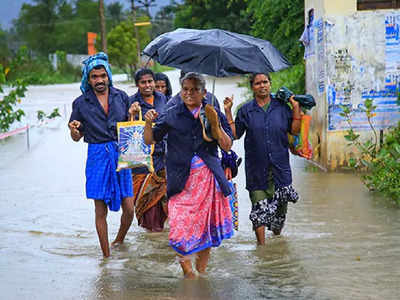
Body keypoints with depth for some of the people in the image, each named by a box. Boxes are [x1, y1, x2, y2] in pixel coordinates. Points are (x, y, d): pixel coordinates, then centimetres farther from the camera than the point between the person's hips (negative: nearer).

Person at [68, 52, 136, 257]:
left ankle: (119, 241, 30)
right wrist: (73, 130, -15)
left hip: (121, 155, 2)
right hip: (97, 157, -2)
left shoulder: (121, 97, 7)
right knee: (101, 211, 1)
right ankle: (106, 255, 13)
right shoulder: (81, 103, 2)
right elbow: (77, 137, 8)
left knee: (129, 209, 2)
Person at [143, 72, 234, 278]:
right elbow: (149, 140, 8)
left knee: (207, 225, 4)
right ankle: (187, 270, 6)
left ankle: (201, 270, 20)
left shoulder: (214, 115, 7)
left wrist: (215, 125, -11)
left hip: (208, 177, 1)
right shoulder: (171, 116, 6)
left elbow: (227, 146, 3)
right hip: (182, 179, -1)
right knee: (180, 226, -10)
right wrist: (148, 123, -11)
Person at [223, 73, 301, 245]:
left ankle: (277, 229, 32)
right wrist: (228, 112, -2)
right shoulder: (245, 110, 5)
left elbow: (294, 131, 6)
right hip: (256, 167, -1)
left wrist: (296, 109, -4)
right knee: (259, 204, -2)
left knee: (281, 202, 4)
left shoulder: (282, 107, 7)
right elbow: (235, 134, 5)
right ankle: (261, 243, 6)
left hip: (279, 165, 1)